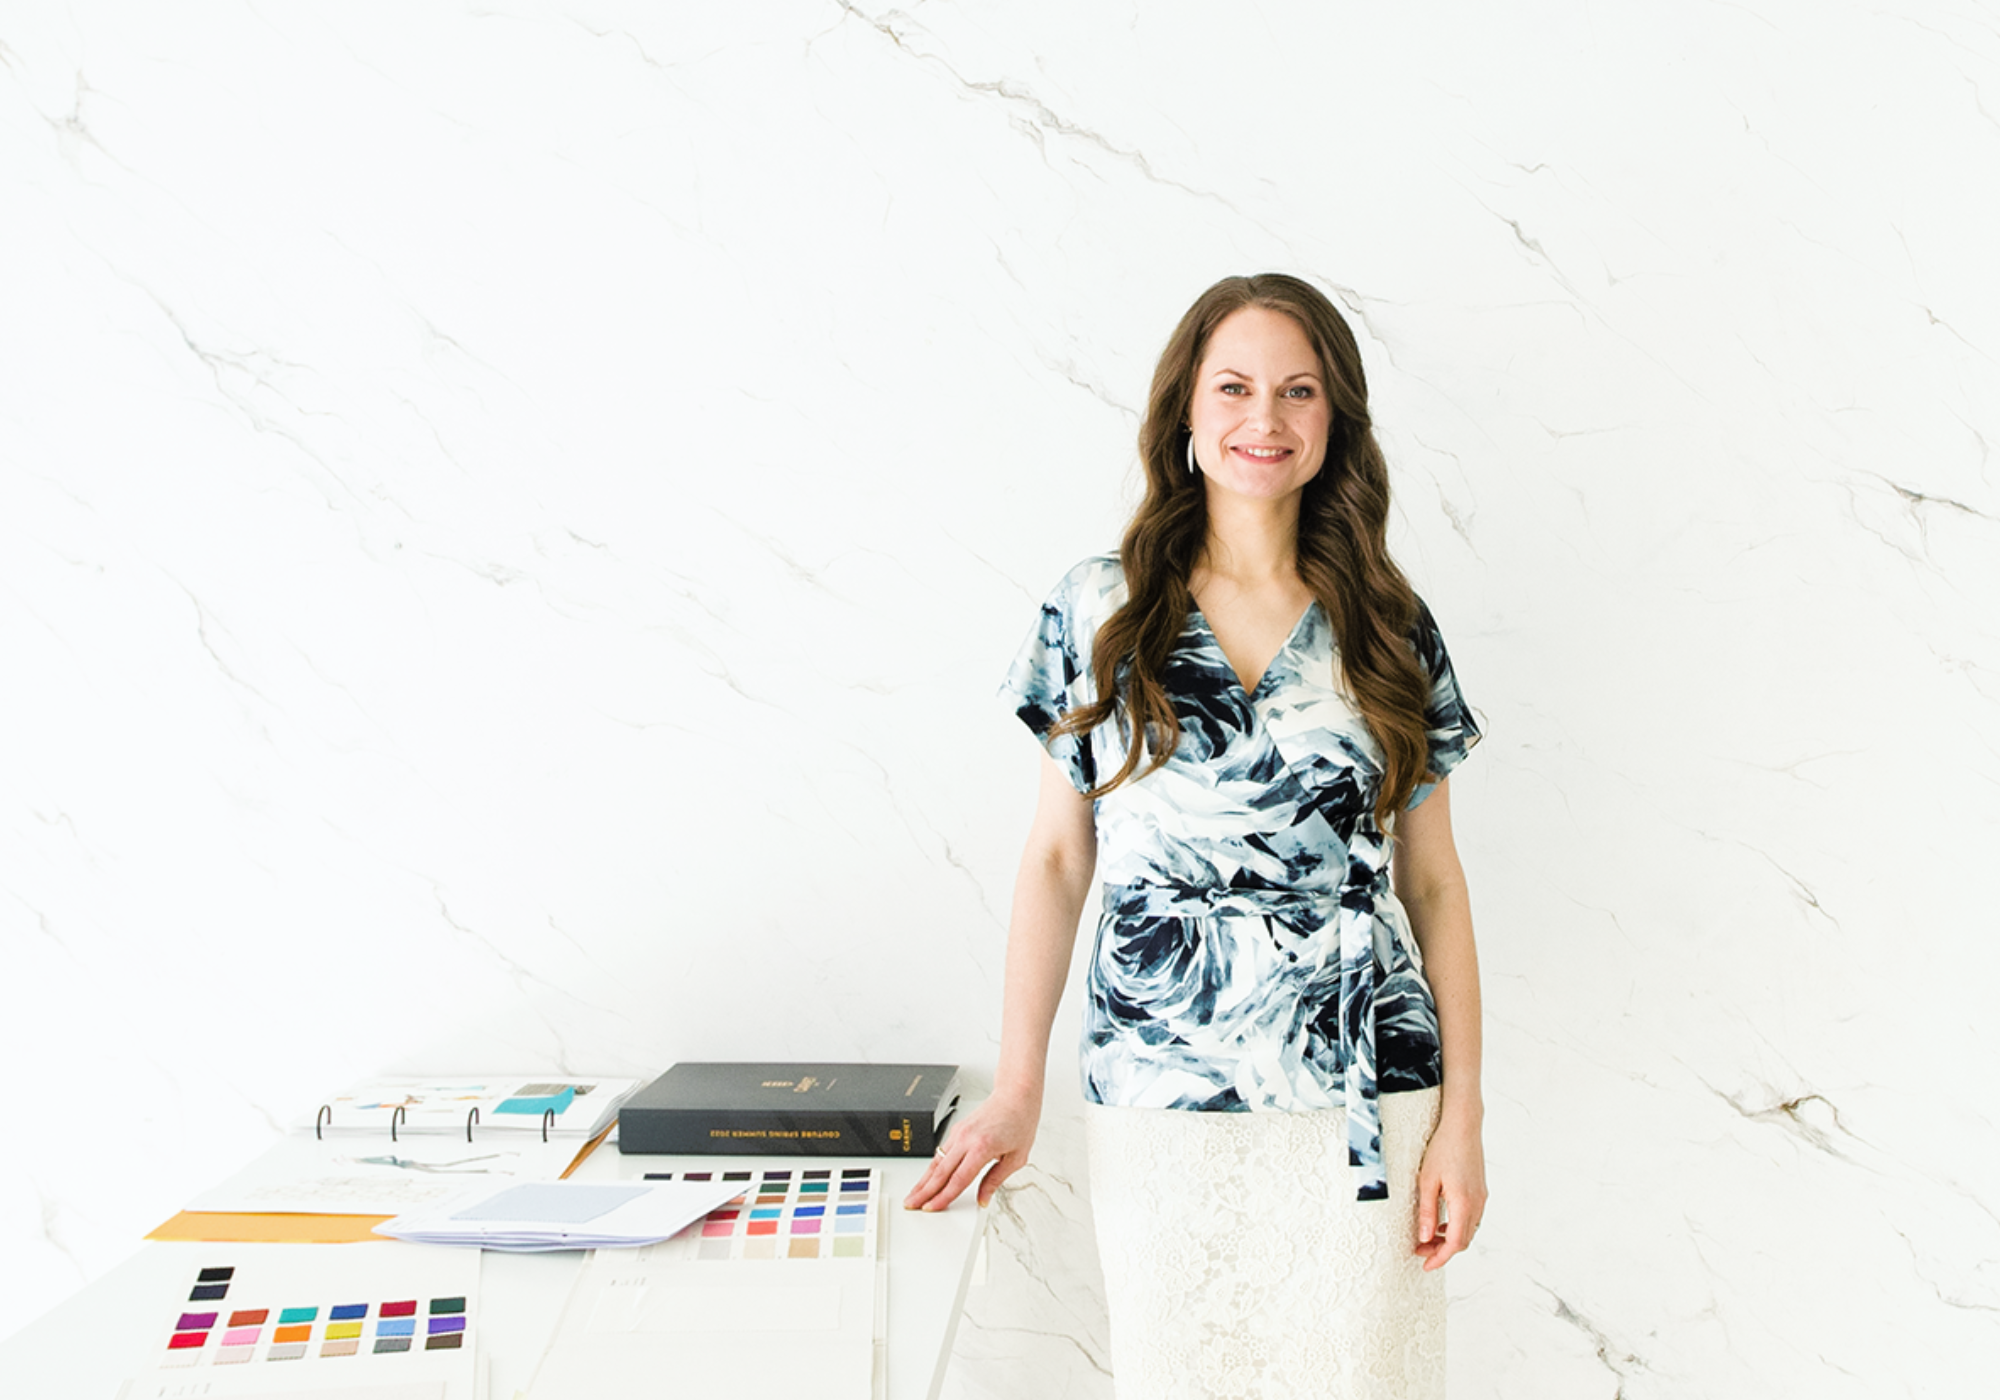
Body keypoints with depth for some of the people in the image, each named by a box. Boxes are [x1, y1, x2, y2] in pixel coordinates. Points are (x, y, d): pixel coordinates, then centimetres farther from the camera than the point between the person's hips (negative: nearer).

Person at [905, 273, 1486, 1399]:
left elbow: (1433, 881, 5)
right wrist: (1019, 1088, 1)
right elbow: (1058, 854, 4)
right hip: (1157, 1102, 0)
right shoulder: (1100, 612, 1)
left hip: (1364, 1104, 1)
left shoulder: (1391, 629, 3)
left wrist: (1462, 1114, 0)